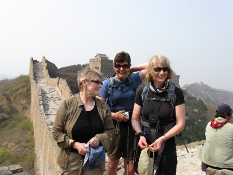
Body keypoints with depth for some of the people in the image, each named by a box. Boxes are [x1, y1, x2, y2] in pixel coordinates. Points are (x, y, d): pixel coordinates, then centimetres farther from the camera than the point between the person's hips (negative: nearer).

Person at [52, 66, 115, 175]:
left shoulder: (103, 106, 0)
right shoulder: (68, 104, -9)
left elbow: (110, 130, 6)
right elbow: (56, 132, -6)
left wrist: (99, 138, -14)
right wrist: (75, 144, -17)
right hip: (72, 159, -2)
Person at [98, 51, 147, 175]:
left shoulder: (134, 79, 2)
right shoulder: (107, 83, -4)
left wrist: (132, 70, 0)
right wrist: (113, 115, -17)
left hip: (131, 126, 1)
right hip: (114, 127, -1)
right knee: (113, 162, 14)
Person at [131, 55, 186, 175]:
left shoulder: (176, 93, -7)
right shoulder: (142, 92, 0)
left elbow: (181, 123, -7)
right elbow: (135, 119, 6)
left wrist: (162, 138, -18)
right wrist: (140, 135, -12)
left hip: (167, 145, -2)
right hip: (145, 145, 2)